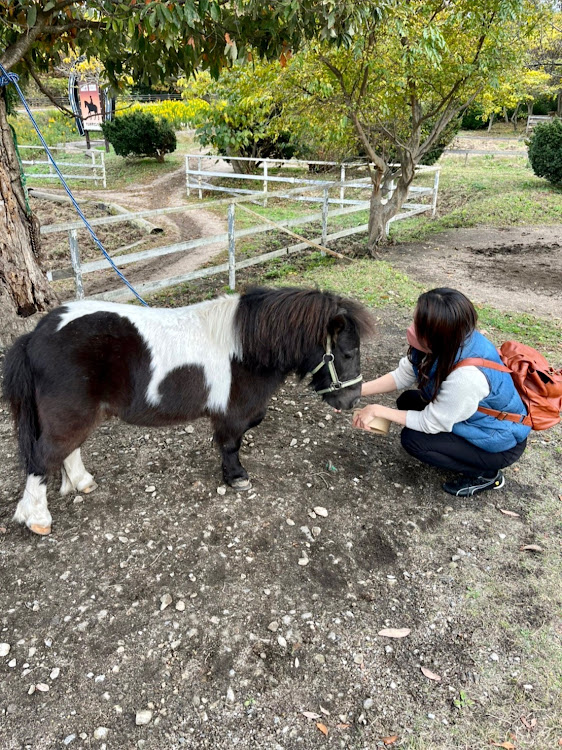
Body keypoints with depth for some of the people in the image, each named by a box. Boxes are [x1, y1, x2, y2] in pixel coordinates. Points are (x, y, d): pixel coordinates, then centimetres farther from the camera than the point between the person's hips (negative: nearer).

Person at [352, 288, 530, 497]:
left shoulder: (467, 376, -41)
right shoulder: (451, 342, -18)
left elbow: (430, 423, -25)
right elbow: (402, 376, -5)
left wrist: (378, 410, -18)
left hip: (501, 442, -8)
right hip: (475, 416, 8)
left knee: (413, 439, -16)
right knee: (407, 401, 2)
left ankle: (486, 475, 2)